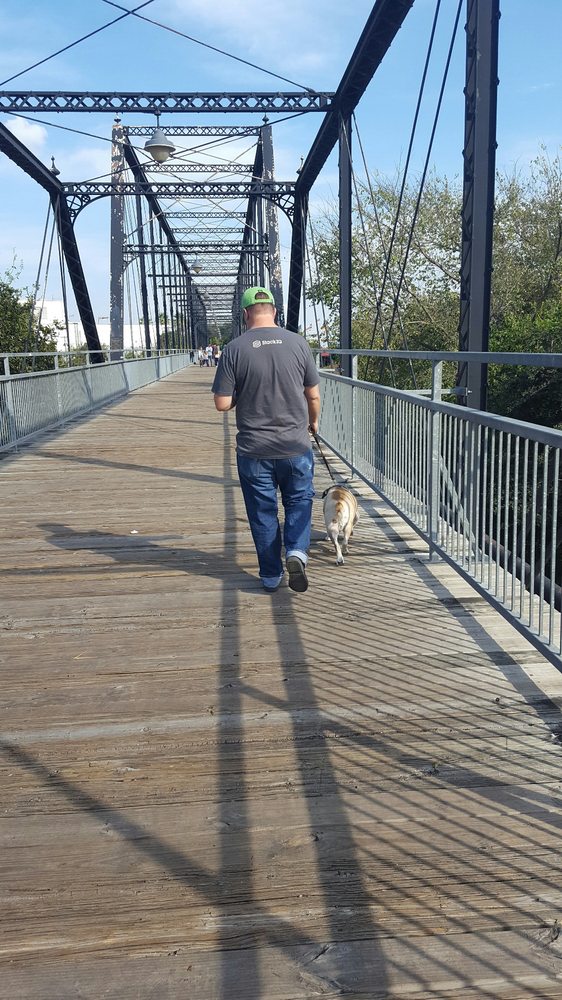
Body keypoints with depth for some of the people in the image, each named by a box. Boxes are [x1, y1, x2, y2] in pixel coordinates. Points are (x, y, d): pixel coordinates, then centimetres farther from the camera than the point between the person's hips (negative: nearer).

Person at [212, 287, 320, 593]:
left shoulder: (234, 349, -8)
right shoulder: (298, 343, -4)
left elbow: (222, 404, -9)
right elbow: (313, 395, 4)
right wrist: (313, 421, 24)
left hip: (253, 450, -1)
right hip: (296, 446, 1)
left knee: (262, 513, 12)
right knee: (299, 502, 18)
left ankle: (271, 576, 21)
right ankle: (296, 552, -5)